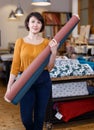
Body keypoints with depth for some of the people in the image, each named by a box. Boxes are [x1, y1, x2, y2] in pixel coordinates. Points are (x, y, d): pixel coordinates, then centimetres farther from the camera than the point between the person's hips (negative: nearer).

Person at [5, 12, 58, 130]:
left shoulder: (47, 42, 0)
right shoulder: (20, 42, -2)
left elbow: (49, 67, -1)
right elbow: (15, 65, -2)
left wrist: (53, 52, -17)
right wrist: (9, 86, -6)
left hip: (43, 81, 1)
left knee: (40, 115, 12)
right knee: (26, 118, 7)